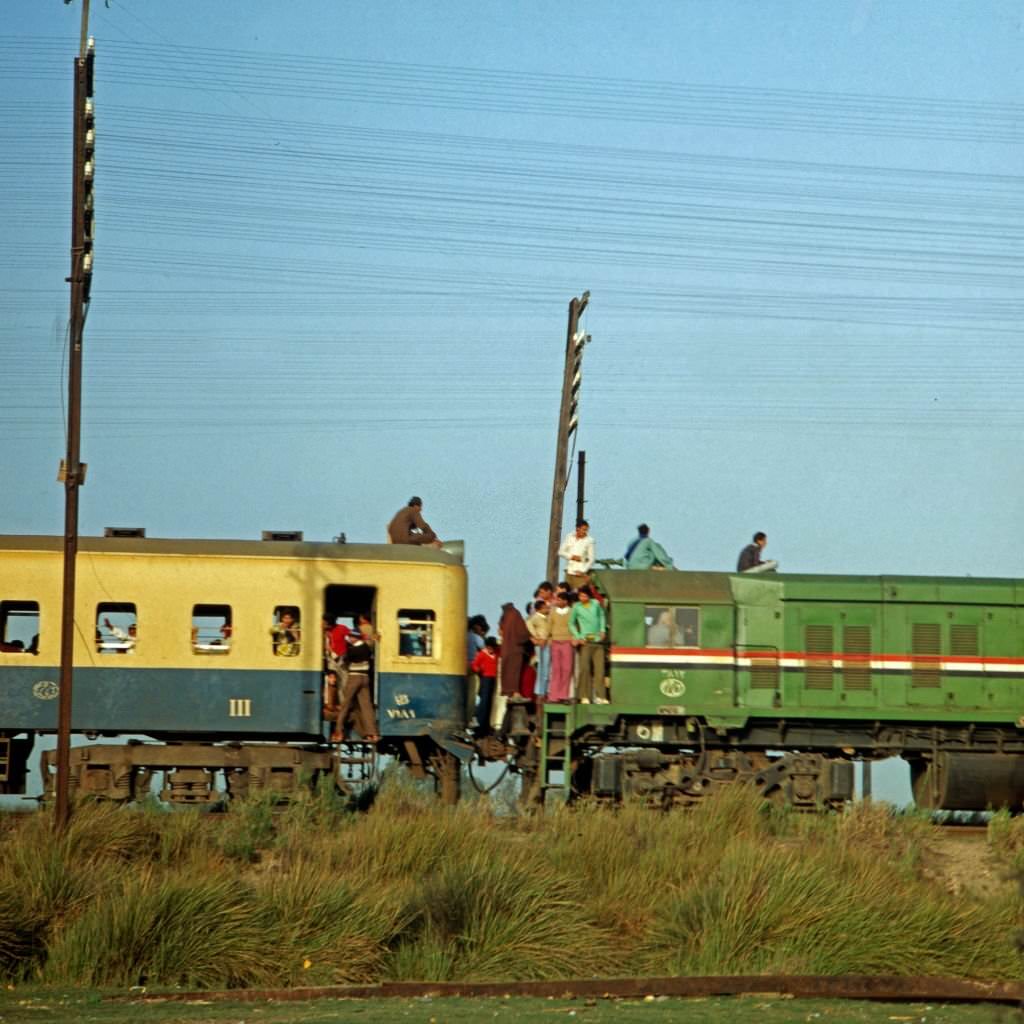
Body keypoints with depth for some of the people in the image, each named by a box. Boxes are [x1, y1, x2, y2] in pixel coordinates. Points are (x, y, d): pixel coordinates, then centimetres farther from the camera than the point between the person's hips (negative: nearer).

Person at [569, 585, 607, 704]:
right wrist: (578, 637, -3)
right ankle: (584, 696, -6)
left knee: (599, 668, -2)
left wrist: (602, 630, 11)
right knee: (585, 668, -9)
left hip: (598, 641, 3)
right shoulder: (576, 607, 1)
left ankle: (599, 696, -2)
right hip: (585, 641, -3)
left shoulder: (596, 604, 8)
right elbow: (571, 623, 9)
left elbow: (602, 615, 23)